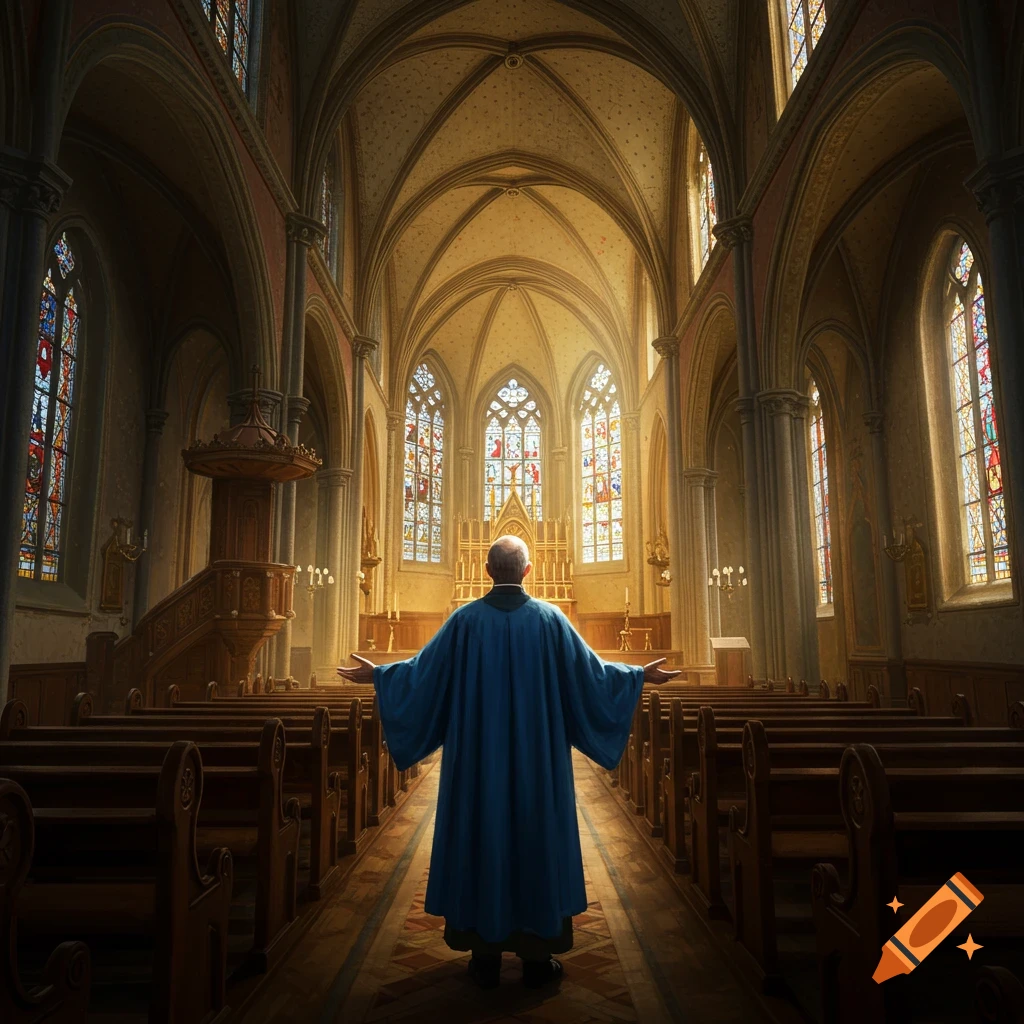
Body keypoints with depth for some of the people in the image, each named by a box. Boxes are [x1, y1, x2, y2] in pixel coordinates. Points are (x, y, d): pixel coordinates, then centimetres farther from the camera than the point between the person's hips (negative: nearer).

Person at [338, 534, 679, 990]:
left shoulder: (465, 619, -5)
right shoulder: (550, 619, -6)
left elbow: (424, 671, 0)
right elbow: (590, 672, 0)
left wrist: (377, 674, 17)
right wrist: (641, 675, 16)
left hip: (477, 759, 1)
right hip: (538, 759, 0)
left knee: (480, 837, 10)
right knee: (536, 837, 9)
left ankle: (485, 956, 19)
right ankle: (537, 958, 18)